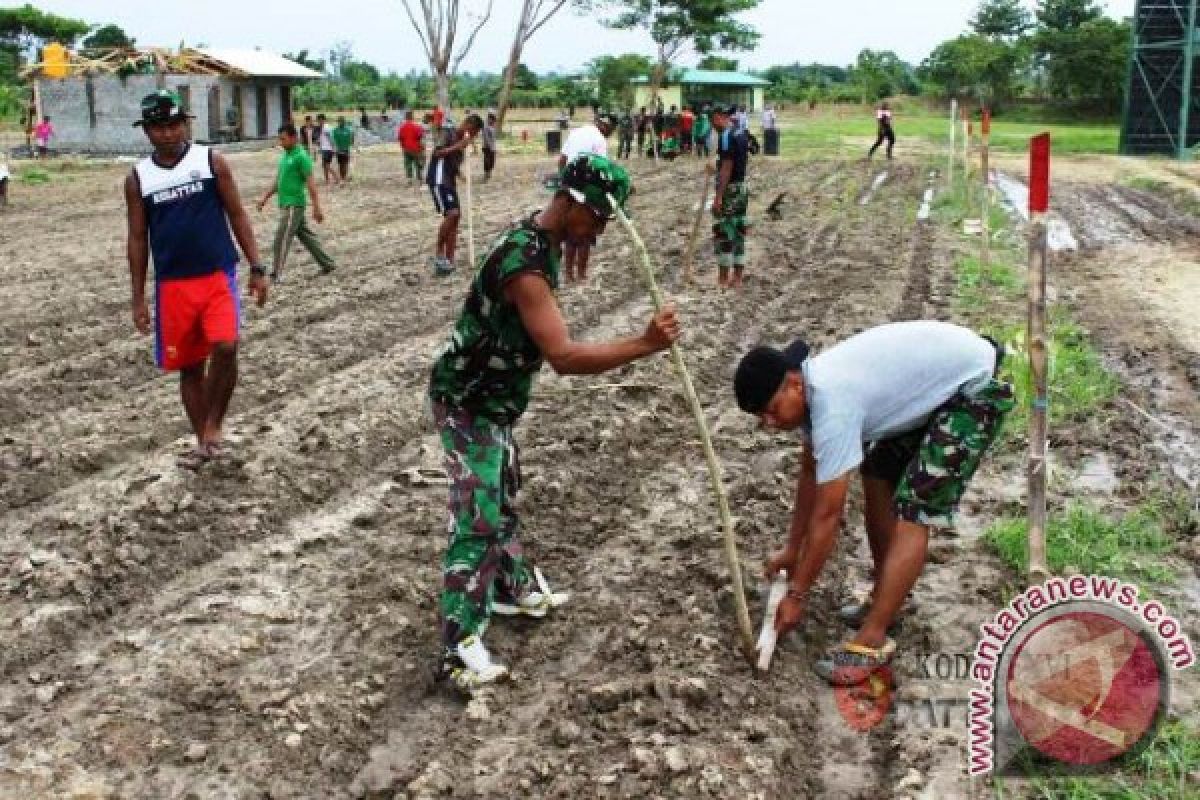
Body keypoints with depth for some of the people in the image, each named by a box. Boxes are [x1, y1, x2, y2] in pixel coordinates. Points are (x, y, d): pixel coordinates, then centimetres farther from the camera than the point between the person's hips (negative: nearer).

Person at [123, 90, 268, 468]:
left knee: (225, 347, -22)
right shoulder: (138, 178, 4)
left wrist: (257, 268, -3)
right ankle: (202, 440, 23)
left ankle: (214, 425, -2)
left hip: (218, 276, -2)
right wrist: (138, 298, 6)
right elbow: (137, 239, 8)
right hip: (172, 284, 2)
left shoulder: (212, 161, -1)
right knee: (188, 366, 8)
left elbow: (237, 216, 3)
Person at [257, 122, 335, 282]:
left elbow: (311, 183, -16)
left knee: (282, 238, -9)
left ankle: (276, 274, -6)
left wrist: (316, 207, -19)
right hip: (286, 204, 9)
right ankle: (327, 264, 25)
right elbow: (279, 181, 22)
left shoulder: (301, 156, -14)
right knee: (306, 235, 15)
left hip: (294, 204, -9)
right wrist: (266, 198, 22)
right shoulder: (285, 156, 13)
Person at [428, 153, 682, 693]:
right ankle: (458, 648, -5)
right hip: (467, 403, -10)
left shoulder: (540, 238, 2)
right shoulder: (525, 262, -31)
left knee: (502, 498, 23)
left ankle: (512, 586, 42)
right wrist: (646, 345, -38)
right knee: (477, 520, -10)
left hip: (492, 397, 10)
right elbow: (564, 356, -36)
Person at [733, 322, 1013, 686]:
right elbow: (812, 472, 12)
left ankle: (872, 642, -10)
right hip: (935, 375, 10)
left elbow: (827, 515, -25)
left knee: (911, 513, -14)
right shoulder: (812, 388, -4)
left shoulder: (834, 404, -31)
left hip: (975, 386, -10)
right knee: (877, 479, 14)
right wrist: (792, 550, 17)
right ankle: (885, 600, 25)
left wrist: (796, 595, -15)